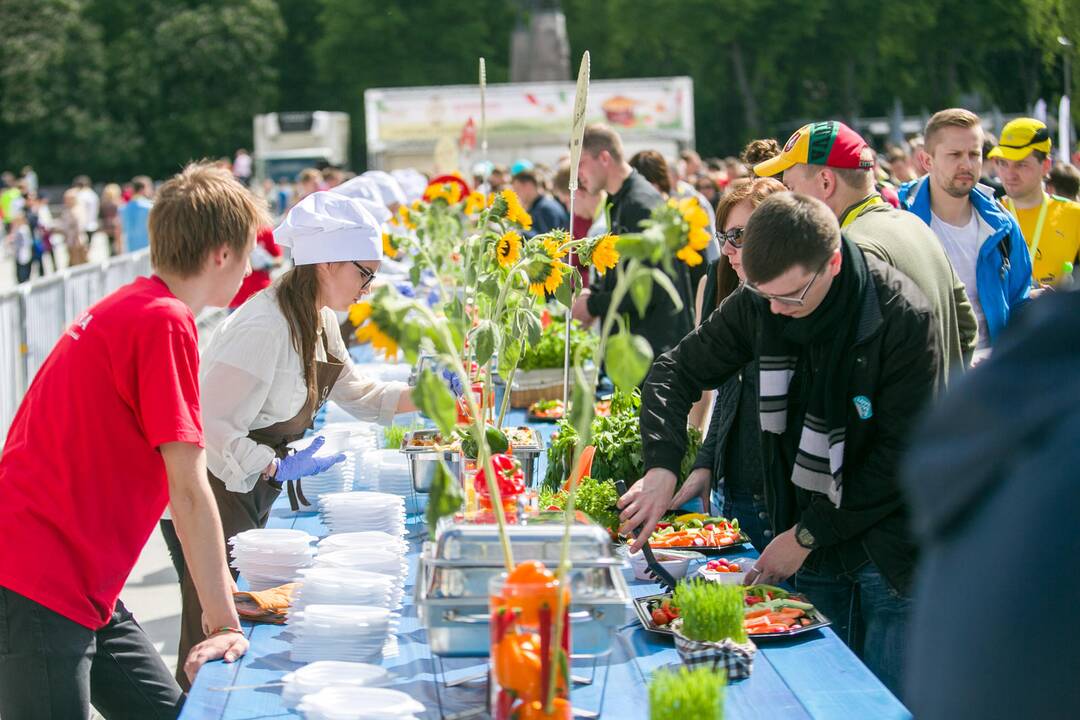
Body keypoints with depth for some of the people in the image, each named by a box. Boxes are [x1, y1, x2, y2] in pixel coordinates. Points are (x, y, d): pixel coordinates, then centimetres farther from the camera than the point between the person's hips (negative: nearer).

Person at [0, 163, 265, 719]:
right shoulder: (166, 322, -15)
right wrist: (225, 623, -11)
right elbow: (188, 491, -16)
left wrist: (220, 585, 26)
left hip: (80, 587, 10)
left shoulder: (128, 308, 14)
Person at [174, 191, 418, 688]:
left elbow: (353, 392, 18)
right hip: (215, 493, -10)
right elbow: (213, 424, -29)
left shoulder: (318, 319, 5)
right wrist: (280, 468, -30)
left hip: (253, 487, 10)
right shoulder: (264, 327, -27)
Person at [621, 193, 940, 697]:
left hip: (891, 550, -4)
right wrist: (662, 467, -13)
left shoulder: (903, 319, -19)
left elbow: (900, 453, -16)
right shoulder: (758, 305, -5)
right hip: (811, 558, 5)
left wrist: (808, 535, -14)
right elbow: (677, 371, 5)